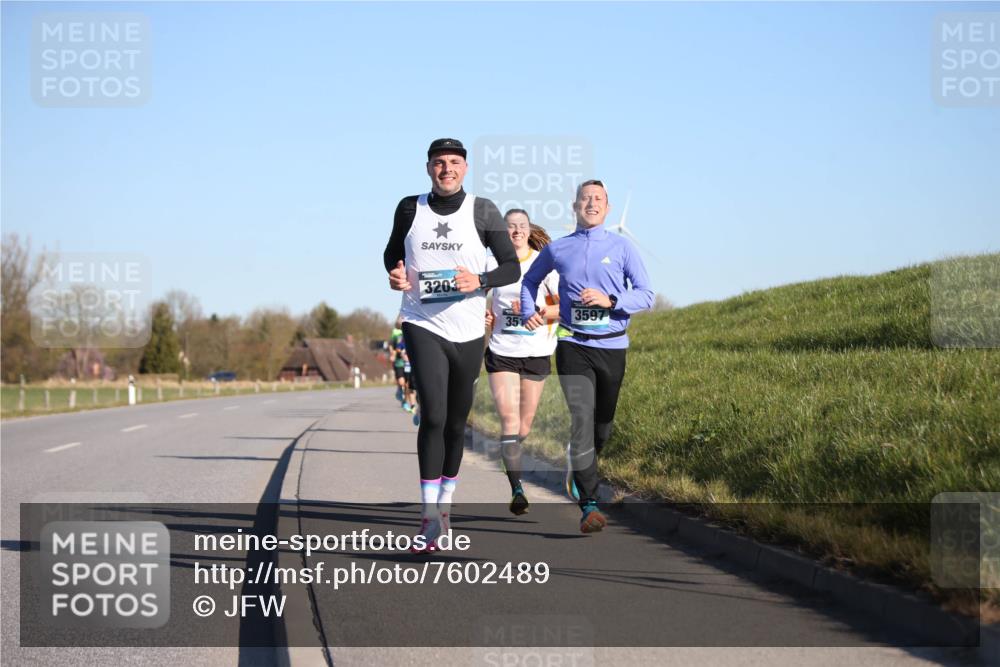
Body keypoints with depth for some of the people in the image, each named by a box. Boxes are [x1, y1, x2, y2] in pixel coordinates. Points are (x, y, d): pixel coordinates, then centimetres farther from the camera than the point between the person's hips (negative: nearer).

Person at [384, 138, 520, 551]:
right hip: (422, 326, -1)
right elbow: (392, 253, 18)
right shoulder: (410, 209, 3)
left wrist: (480, 280, -19)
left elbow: (512, 268, 1)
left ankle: (445, 502, 31)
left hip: (468, 331, 1)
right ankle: (430, 514, -14)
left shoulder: (483, 211, -1)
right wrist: (396, 275, -5)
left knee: (456, 423, 12)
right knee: (433, 416, -17)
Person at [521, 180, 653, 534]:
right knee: (580, 417, -16)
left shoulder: (622, 247, 3)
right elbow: (530, 281, 26)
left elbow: (646, 295, -2)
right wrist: (529, 313, 9)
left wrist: (609, 301, -18)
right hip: (573, 346, -1)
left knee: (603, 423, 11)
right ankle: (589, 506, -20)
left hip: (612, 346, 1)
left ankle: (581, 473, 39)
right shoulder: (557, 249, 7)